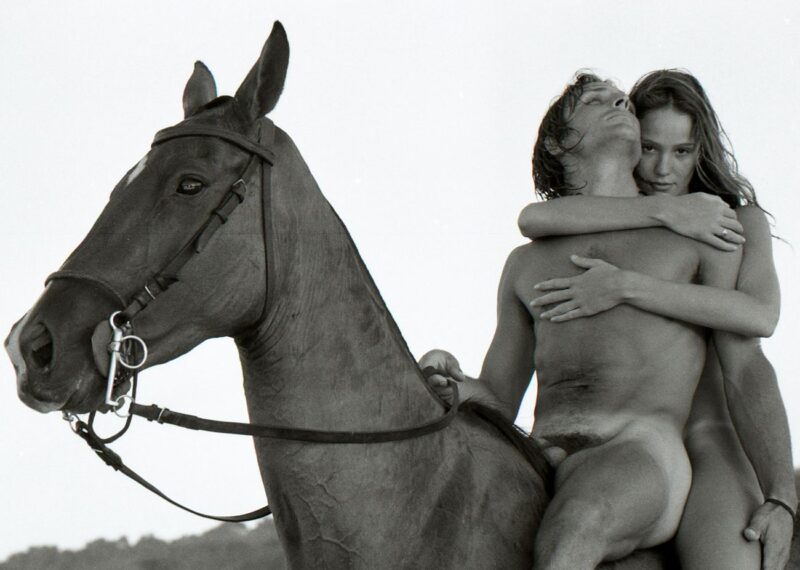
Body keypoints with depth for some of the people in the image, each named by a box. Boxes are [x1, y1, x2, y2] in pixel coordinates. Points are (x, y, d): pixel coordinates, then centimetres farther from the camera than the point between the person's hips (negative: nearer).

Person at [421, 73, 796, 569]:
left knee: (574, 526, -40)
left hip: (642, 456, -4)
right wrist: (448, 382, 1)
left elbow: (746, 370, 10)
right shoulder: (527, 265, 29)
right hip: (539, 460, 4)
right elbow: (497, 404, 27)